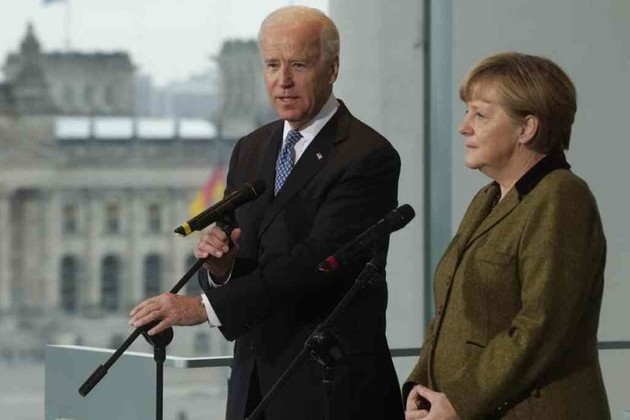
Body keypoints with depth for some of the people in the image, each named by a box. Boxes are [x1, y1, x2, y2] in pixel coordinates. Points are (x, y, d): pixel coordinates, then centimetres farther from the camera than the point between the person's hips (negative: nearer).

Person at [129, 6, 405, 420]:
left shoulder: (369, 157, -12)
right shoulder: (250, 150, 11)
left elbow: (315, 261, -21)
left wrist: (204, 307, -25)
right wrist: (219, 264, -11)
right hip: (255, 383, 6)